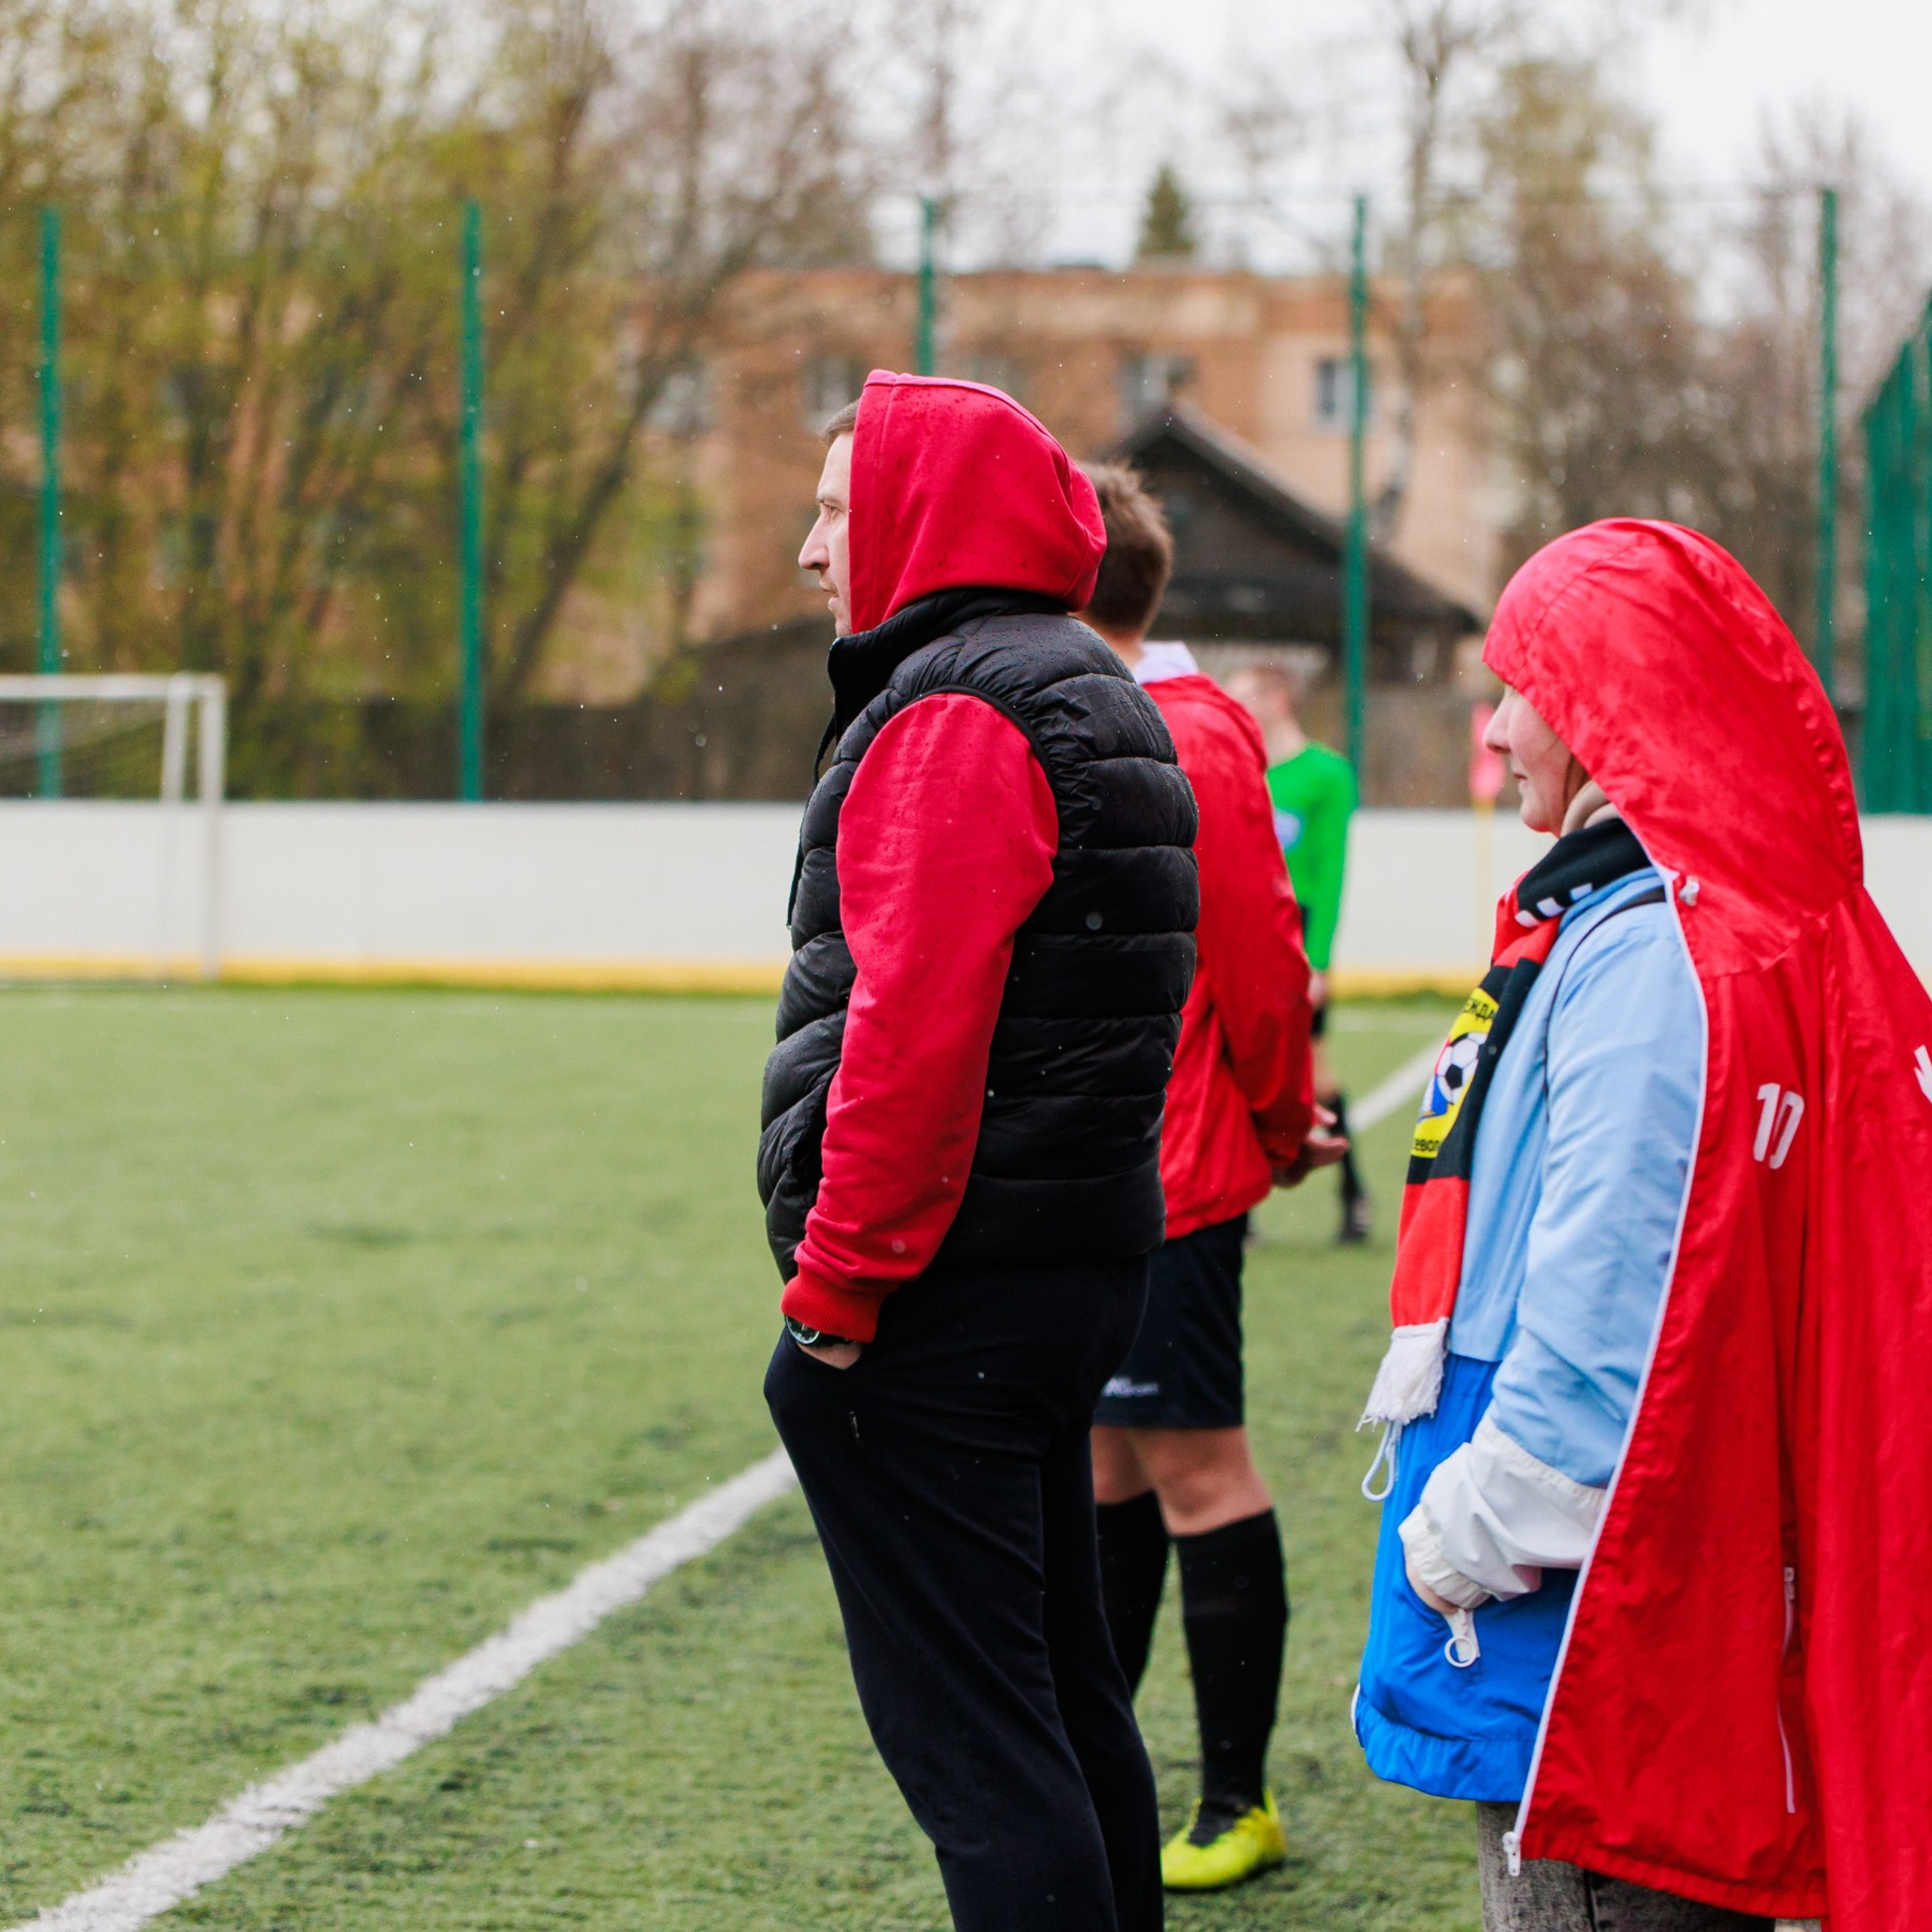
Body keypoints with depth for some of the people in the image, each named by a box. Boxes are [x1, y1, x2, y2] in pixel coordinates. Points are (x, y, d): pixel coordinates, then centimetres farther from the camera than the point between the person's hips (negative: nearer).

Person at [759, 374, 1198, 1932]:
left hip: (945, 1306, -10)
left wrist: (838, 1275, -18)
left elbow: (913, 1024, -23)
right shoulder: (1094, 701, 18)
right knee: (1062, 1698, 18)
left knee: (965, 1732, -7)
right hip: (1076, 1269, 10)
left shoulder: (956, 719, -15)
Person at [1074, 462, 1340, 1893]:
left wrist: (1282, 1130, -3)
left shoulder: (1186, 746, -16)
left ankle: (1240, 1803, 3)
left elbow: (1261, 967, -15)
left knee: (1195, 1467, -4)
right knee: (1107, 1462, 14)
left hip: (1164, 1185, -9)